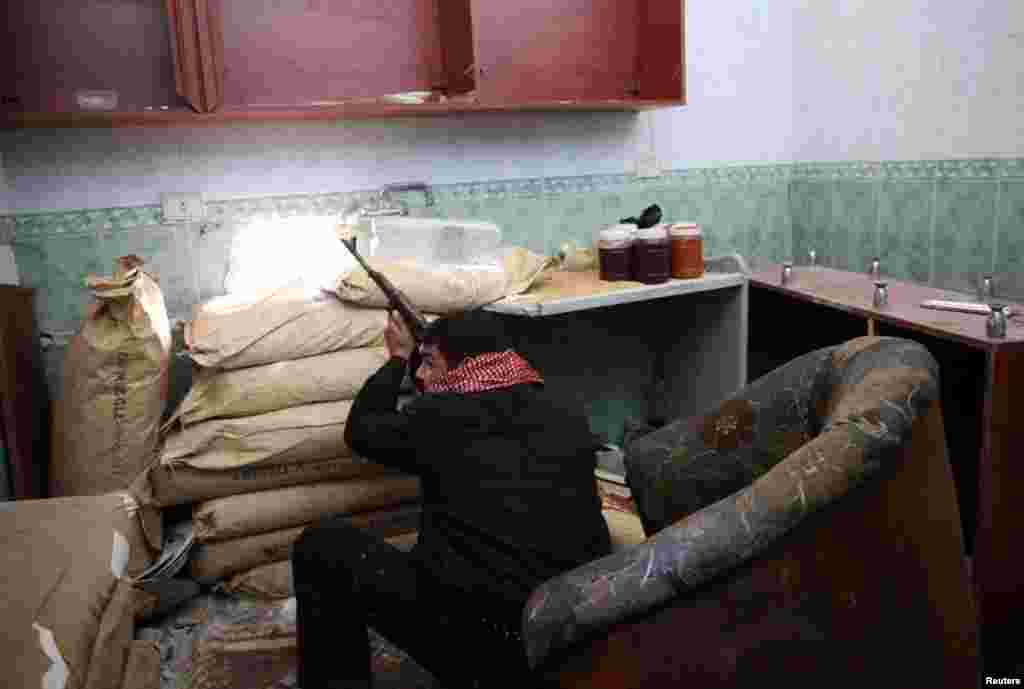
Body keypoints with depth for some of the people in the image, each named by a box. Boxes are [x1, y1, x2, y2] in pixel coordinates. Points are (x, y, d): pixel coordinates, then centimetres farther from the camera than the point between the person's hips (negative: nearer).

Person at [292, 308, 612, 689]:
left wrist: (398, 357, 30)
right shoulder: (570, 420, 7)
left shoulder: (436, 416, -4)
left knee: (322, 542, 9)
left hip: (471, 637, -6)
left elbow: (361, 429, 15)